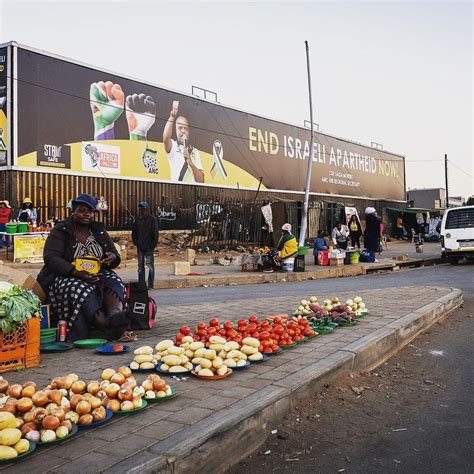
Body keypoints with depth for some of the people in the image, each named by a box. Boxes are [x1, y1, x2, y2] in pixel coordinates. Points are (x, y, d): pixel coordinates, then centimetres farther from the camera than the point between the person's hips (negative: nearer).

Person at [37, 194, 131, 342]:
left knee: (113, 281, -29)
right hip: (65, 276, -4)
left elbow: (116, 257, 16)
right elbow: (51, 258, -12)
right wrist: (76, 272, -28)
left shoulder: (99, 231, 16)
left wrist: (112, 258, -12)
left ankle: (115, 314, -60)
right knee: (81, 290, -37)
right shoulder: (60, 231, 2)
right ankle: (107, 327, -57)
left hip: (97, 274, 4)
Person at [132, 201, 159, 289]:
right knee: (140, 266, 9)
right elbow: (134, 232, 17)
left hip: (149, 247, -5)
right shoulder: (138, 220, 10)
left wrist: (153, 244, -10)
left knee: (150, 265, -2)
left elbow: (155, 233, -6)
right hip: (140, 247, 5)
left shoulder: (152, 219, -4)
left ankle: (150, 284, 3)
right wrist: (135, 242, 6)